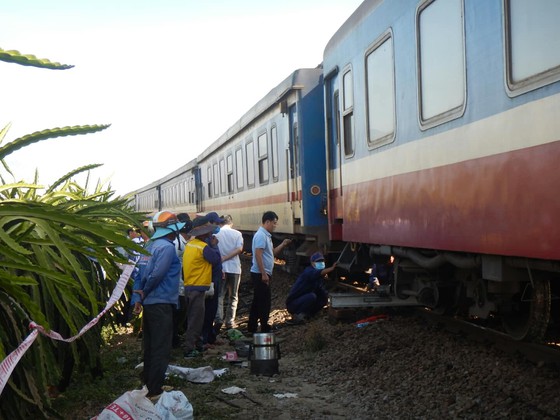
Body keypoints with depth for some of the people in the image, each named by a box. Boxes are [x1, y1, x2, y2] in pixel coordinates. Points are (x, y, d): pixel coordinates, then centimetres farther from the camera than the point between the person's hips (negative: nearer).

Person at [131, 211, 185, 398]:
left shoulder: (150, 246, 12)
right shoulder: (167, 247, -15)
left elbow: (139, 273, 9)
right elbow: (157, 274, -22)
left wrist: (137, 296, 4)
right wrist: (144, 293, -7)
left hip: (149, 304, 9)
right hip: (162, 303, -9)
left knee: (150, 346, 18)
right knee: (161, 349, -3)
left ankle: (148, 384, 28)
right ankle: (154, 390, 0)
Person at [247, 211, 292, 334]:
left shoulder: (266, 235, 16)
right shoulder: (261, 235, -15)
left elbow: (272, 252, 23)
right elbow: (258, 255, -22)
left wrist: (283, 244, 9)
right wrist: (264, 274, -24)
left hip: (263, 274, 10)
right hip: (261, 274, -10)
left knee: (258, 302, 13)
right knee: (264, 302, -3)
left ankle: (252, 328, 20)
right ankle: (265, 328, 4)